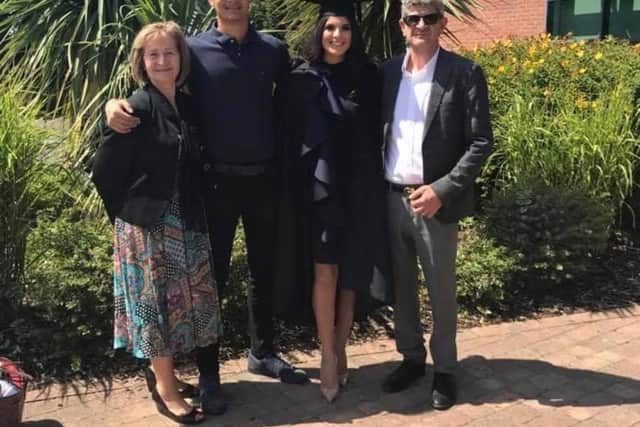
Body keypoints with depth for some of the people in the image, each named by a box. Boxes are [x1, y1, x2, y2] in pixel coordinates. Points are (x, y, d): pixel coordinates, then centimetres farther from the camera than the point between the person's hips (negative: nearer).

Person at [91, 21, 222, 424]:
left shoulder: (187, 106, 6)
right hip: (147, 226, -6)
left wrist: (192, 208, 7)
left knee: (185, 300, 13)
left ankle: (161, 372, 31)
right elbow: (104, 171, -11)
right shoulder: (136, 109, -12)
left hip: (186, 223, 6)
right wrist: (130, 213, -2)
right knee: (157, 301, 4)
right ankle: (165, 386, 19)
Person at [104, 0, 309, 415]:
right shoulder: (194, 50, -2)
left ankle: (263, 353, 34)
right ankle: (208, 374, 17)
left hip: (265, 178, 3)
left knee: (266, 270, 14)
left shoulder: (274, 49, 5)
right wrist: (115, 104, -21)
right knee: (212, 276, 5)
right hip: (217, 180, -3)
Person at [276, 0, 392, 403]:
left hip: (359, 189, 2)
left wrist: (375, 185, 2)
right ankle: (328, 355, 13)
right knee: (324, 272, -1)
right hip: (317, 187, -2)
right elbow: (290, 139, 0)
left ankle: (341, 350, 23)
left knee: (351, 273, 8)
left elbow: (378, 133, 7)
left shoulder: (369, 77, 4)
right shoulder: (301, 80, -1)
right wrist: (294, 189, -5)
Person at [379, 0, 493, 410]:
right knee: (401, 287, 15)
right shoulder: (387, 72, 6)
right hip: (391, 199, 4)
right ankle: (412, 357, 33)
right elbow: (375, 133, 11)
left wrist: (442, 190, -16)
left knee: (441, 291, 8)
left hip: (435, 201, -4)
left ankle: (445, 368, 26)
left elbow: (481, 143, -8)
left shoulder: (464, 73, -6)